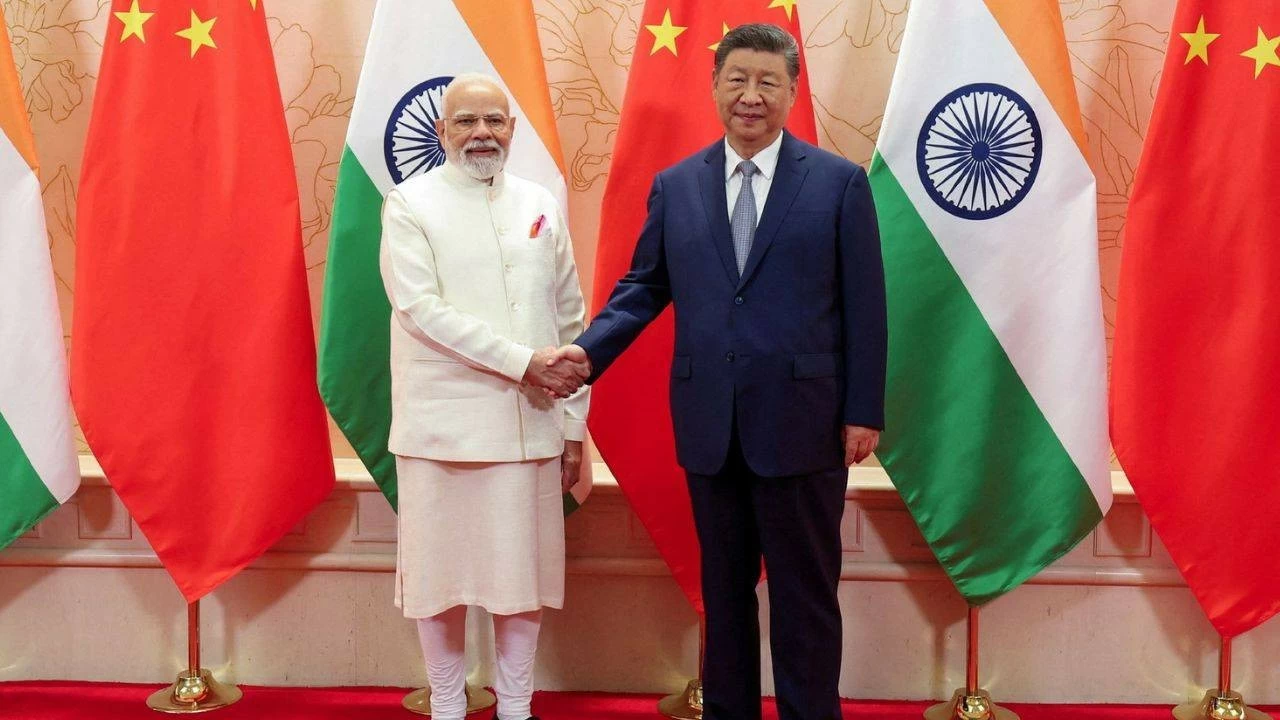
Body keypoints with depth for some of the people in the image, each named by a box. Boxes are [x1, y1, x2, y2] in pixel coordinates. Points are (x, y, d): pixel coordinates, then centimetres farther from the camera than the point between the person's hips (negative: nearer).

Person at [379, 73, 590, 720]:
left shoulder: (541, 206, 10)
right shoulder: (409, 206, 0)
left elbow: (571, 320, 10)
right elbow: (421, 308, -12)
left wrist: (574, 425, 7)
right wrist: (520, 360, -16)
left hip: (530, 423, 3)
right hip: (442, 422, -3)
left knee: (525, 569, 8)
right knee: (441, 569, 6)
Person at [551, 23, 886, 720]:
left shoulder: (839, 182, -1)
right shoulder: (675, 186, 7)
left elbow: (864, 304, -3)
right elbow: (643, 287, 10)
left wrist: (864, 411, -6)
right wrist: (589, 349, -6)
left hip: (801, 421, -3)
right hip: (710, 425, 3)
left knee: (805, 594, 7)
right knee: (723, 587, 14)